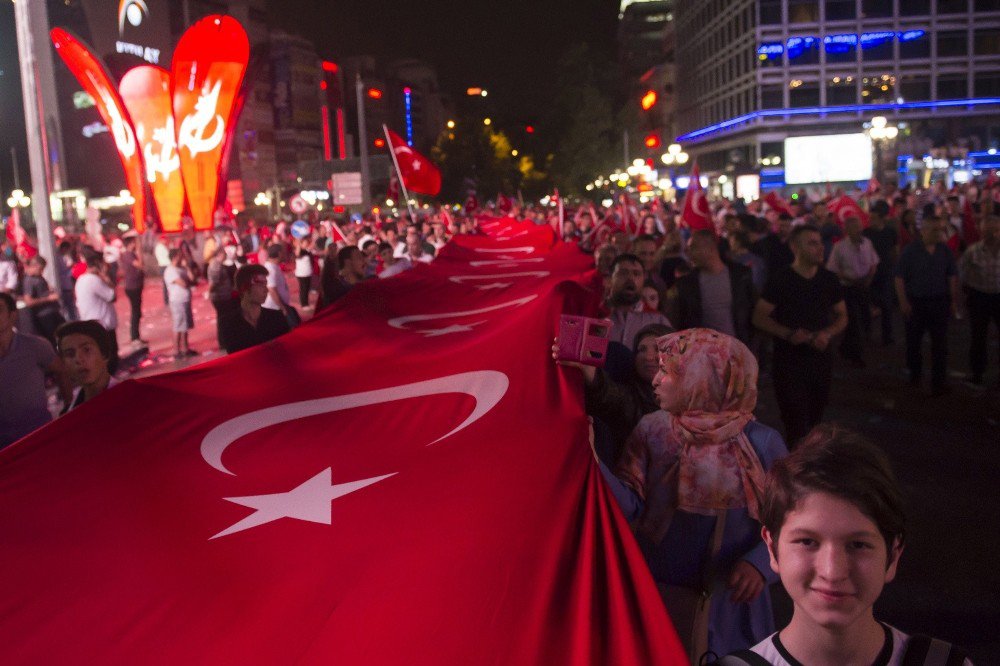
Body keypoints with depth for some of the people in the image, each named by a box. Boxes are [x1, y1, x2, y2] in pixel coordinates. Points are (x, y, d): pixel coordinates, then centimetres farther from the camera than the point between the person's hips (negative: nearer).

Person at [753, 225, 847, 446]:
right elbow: (759, 317, -8)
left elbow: (842, 316, 12)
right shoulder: (780, 280, -9)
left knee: (815, 421, 17)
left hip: (821, 359, 5)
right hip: (788, 360, -4)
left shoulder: (829, 279, 4)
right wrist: (788, 334, -23)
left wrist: (828, 333, -10)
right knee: (796, 424, -6)